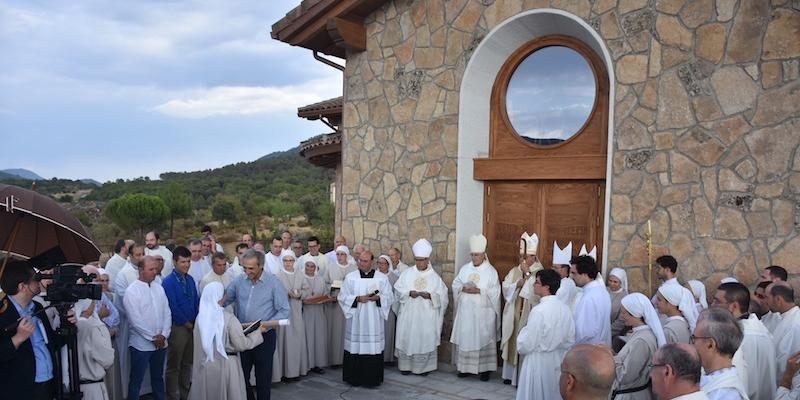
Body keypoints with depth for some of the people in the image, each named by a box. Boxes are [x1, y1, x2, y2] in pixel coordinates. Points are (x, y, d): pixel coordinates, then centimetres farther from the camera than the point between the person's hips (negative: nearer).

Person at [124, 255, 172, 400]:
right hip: (141, 344, -5)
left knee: (158, 377, 17)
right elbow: (135, 320, -15)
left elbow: (167, 313, 6)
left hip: (161, 343, 5)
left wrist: (163, 335, -7)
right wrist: (153, 337, -13)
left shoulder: (159, 288, 7)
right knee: (136, 380, 5)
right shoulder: (132, 291, -10)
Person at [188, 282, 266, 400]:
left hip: (204, 365, 5)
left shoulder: (200, 317, -4)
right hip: (224, 365, -5)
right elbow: (241, 344, -15)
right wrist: (258, 332, -2)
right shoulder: (228, 318, -18)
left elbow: (198, 343, 6)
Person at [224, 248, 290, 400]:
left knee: (263, 377, 9)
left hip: (264, 336, -3)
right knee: (241, 375, 14)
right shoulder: (239, 281, -1)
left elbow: (284, 310, -11)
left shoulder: (273, 282, -12)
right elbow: (225, 300, 6)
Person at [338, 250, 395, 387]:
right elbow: (342, 297, 0)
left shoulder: (382, 278, 5)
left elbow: (389, 297, 4)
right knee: (355, 348, 1)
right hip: (355, 320, 0)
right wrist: (358, 299, -14)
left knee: (373, 349, 0)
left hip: (374, 320, 0)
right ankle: (354, 378, 13)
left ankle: (372, 379, 11)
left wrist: (377, 298, -15)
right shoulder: (350, 277, 4)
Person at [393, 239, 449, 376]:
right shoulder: (407, 273, 5)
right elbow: (398, 290, 3)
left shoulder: (435, 277, 2)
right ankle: (406, 365, 15)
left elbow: (442, 296, -1)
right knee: (407, 338, 2)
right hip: (409, 314, 1)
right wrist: (409, 293, -15)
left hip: (427, 316, -1)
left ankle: (423, 367, 15)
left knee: (425, 340, 1)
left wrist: (430, 296, -18)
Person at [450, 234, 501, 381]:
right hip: (465, 311, 4)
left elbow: (495, 291, -8)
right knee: (464, 338, 6)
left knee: (483, 339, 0)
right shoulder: (464, 268, 9)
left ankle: (485, 369, 9)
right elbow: (455, 285, 9)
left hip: (483, 312, -3)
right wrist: (463, 288, -11)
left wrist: (479, 290, -19)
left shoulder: (490, 271, -3)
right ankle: (464, 367, 17)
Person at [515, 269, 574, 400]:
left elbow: (526, 345, -18)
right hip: (559, 360, 6)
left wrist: (523, 329, -1)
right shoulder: (565, 308, -3)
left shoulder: (538, 310, -23)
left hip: (539, 362, -6)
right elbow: (570, 339, 4)